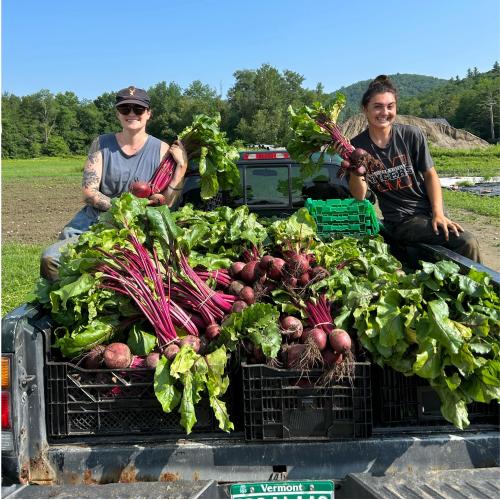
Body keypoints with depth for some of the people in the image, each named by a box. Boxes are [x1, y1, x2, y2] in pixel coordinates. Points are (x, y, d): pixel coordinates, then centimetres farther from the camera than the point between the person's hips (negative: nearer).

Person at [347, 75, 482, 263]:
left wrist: (438, 214, -7)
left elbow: (430, 175, 4)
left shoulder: (412, 135, -2)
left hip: (428, 212, 3)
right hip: (400, 222, -3)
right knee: (465, 242, -21)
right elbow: (359, 196, -2)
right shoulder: (356, 147, -3)